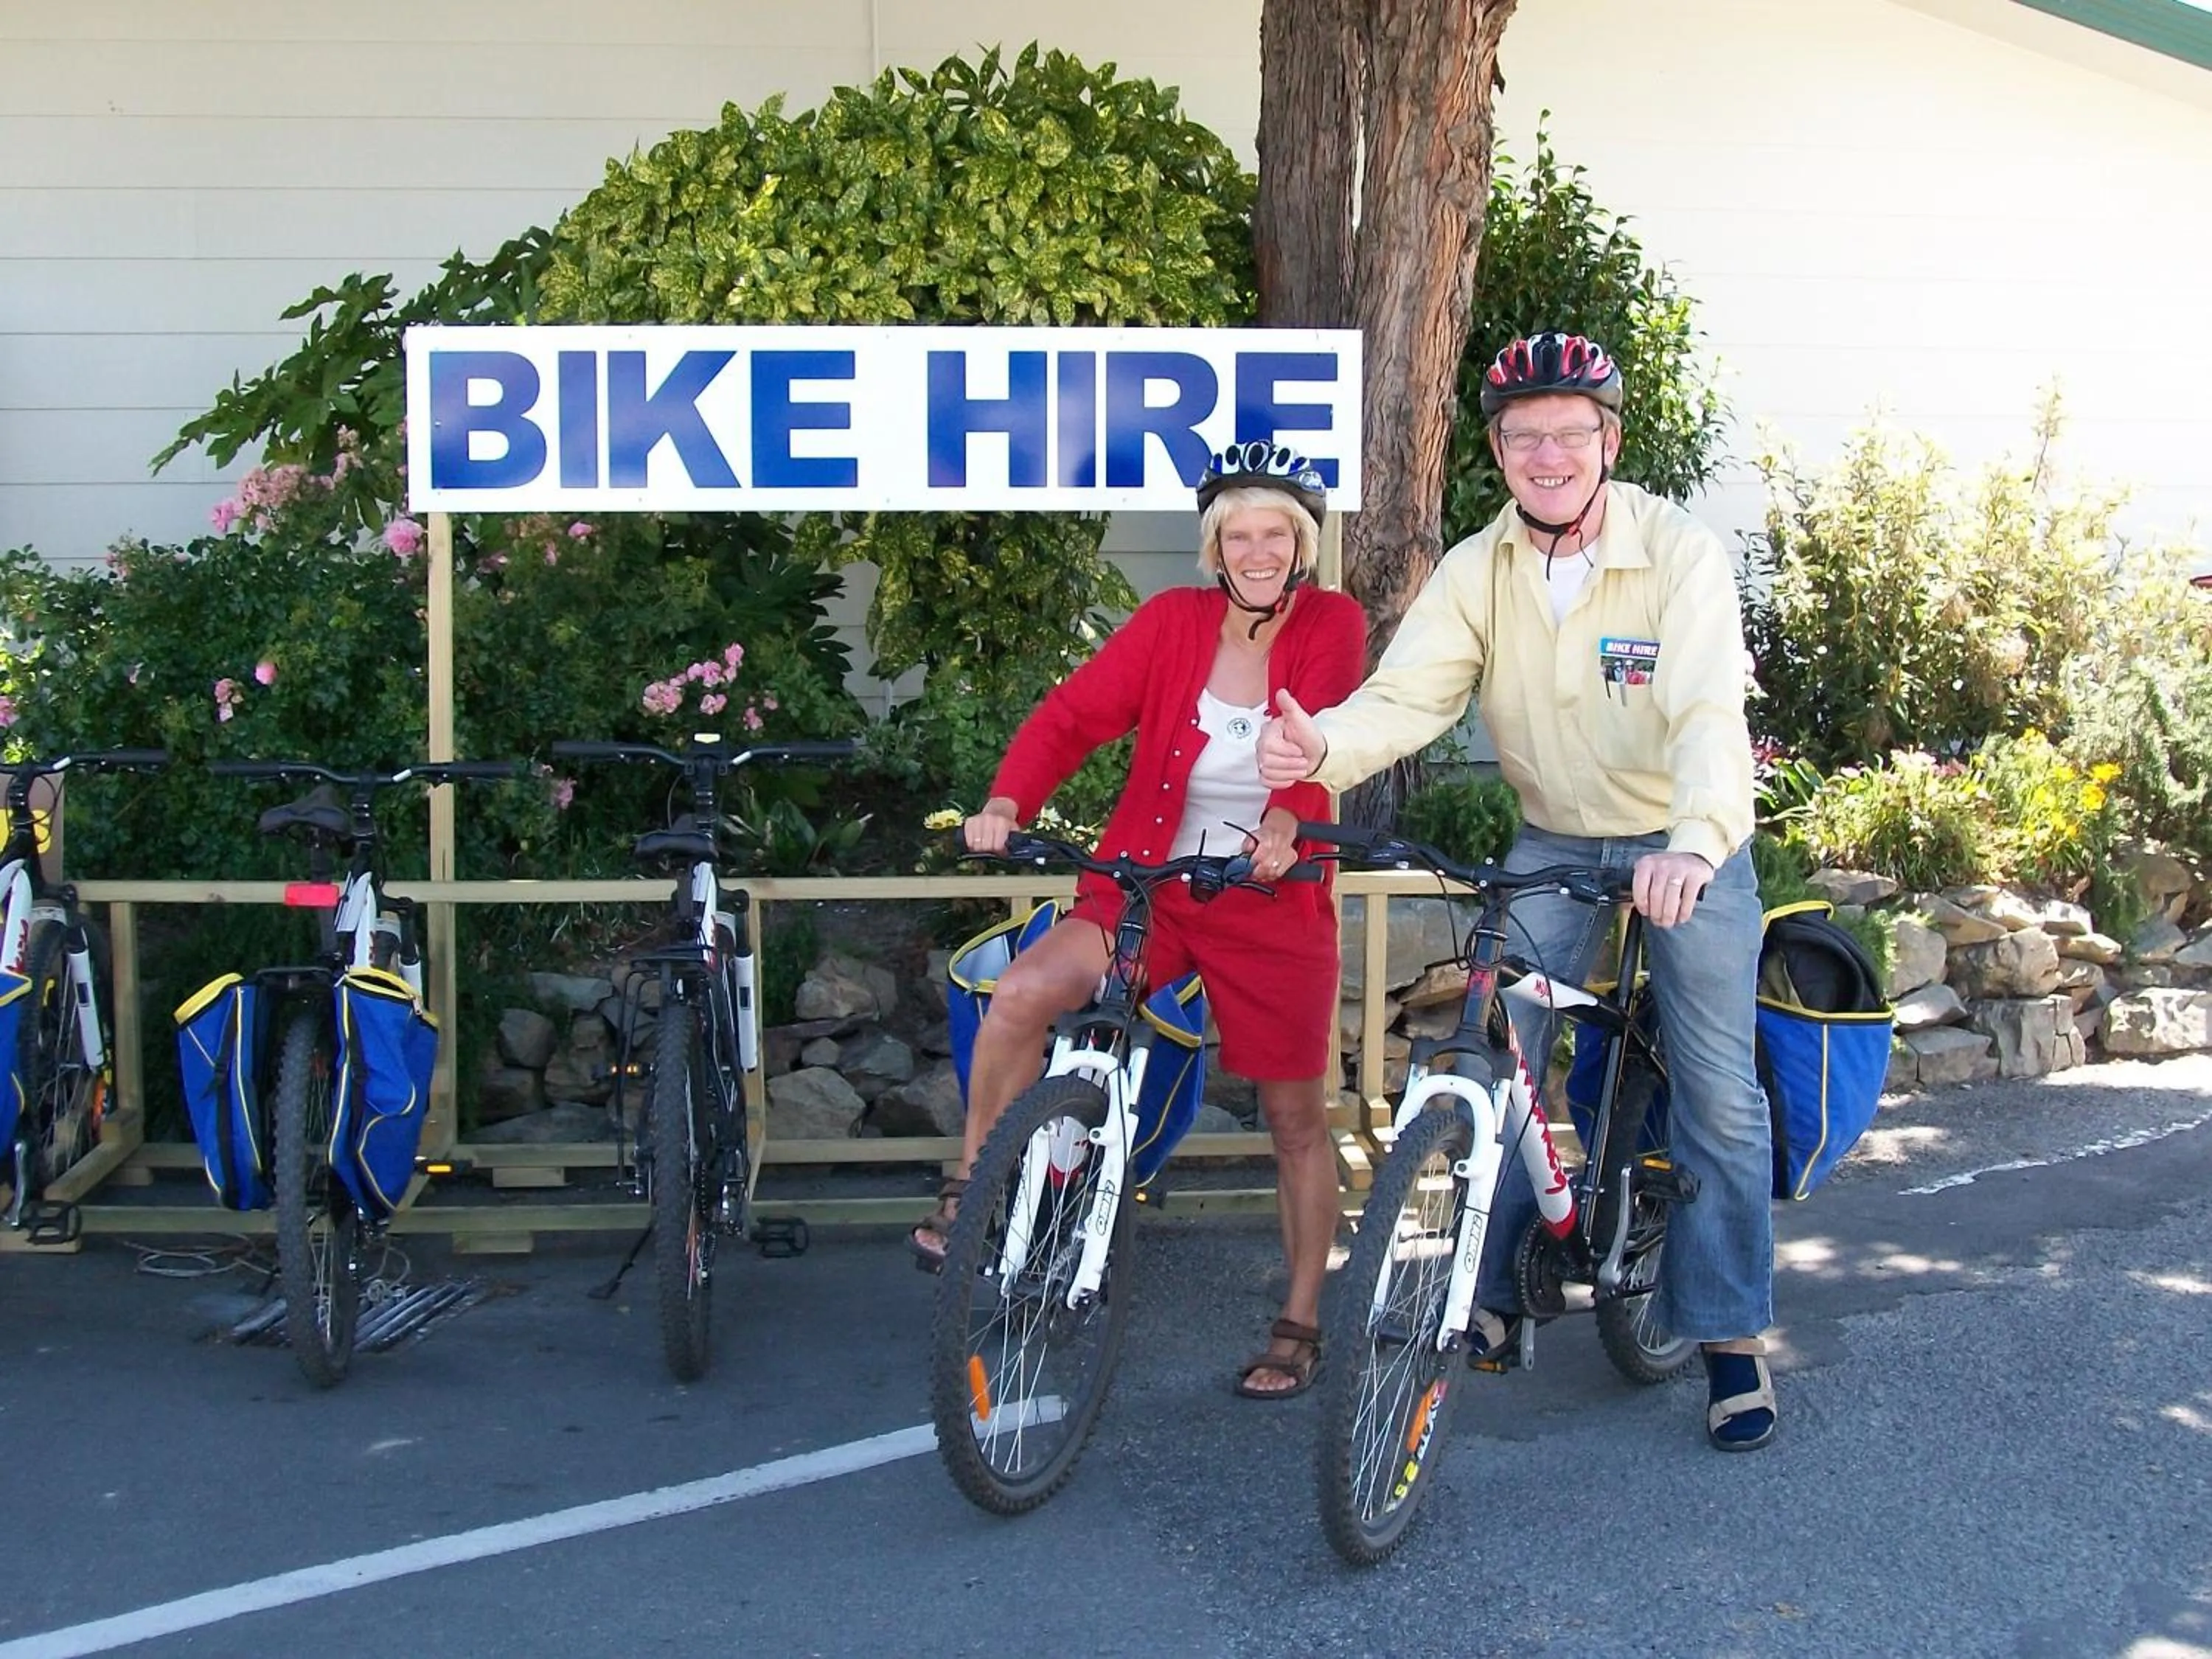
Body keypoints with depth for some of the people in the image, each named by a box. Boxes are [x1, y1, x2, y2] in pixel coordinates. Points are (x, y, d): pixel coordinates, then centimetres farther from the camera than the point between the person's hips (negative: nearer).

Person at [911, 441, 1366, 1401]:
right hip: (1147, 886, 1)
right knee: (1022, 994, -22)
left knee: (1296, 1117, 6)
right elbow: (1077, 712, -9)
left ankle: (1301, 1325, 23)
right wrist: (1007, 801, -27)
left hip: (1274, 899, -1)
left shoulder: (1331, 627, -4)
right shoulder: (1173, 622, -1)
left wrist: (1284, 822, -42)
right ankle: (971, 1189, -3)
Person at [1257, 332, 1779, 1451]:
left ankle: (1731, 1337, 14)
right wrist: (1323, 746, -44)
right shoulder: (1475, 572, -9)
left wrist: (1696, 844, -53)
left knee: (1720, 1098, -1)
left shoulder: (1680, 553, -21)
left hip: (1689, 849, -3)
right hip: (1554, 843, 3)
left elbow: (1709, 713, -34)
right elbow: (1407, 695, -21)